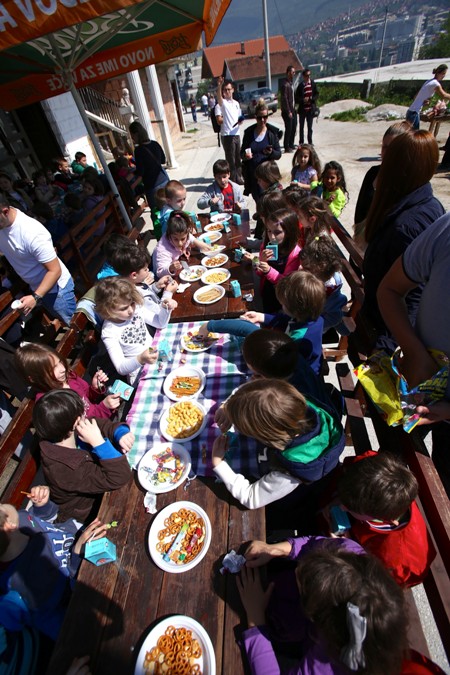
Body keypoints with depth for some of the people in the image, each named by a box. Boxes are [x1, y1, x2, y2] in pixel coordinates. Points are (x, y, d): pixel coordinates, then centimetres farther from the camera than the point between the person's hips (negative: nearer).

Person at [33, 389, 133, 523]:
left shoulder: (72, 433, -21)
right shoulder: (66, 471, -39)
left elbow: (103, 424, -8)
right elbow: (120, 476, -39)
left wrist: (121, 433, -28)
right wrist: (98, 441, -44)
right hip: (90, 512, -6)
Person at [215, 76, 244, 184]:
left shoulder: (236, 103, 15)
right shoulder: (221, 103, -5)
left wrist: (241, 120, 0)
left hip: (236, 134, 6)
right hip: (227, 135, -6)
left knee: (238, 157, 15)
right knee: (230, 158, -2)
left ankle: (239, 177, 28)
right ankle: (233, 179, 7)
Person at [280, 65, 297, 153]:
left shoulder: (291, 82, 13)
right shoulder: (285, 84, -14)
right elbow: (284, 99, -18)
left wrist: (293, 109, 12)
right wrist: (288, 112, -19)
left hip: (292, 109, 9)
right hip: (287, 111, -9)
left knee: (293, 128, 13)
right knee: (288, 129, -5)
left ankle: (291, 144, 24)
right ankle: (287, 147, 3)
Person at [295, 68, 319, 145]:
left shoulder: (313, 83, 2)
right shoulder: (300, 85, -5)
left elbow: (317, 94, 7)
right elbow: (296, 98, -4)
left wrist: (311, 99, -11)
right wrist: (303, 100, -19)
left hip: (310, 109, 2)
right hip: (302, 109, -2)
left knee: (310, 127, 7)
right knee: (301, 126, 8)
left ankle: (310, 142, 15)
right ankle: (301, 142, 18)